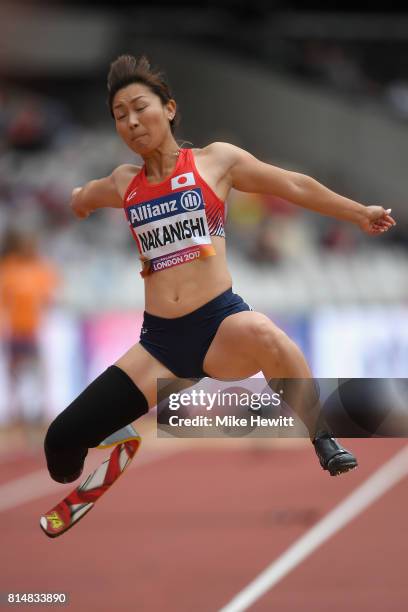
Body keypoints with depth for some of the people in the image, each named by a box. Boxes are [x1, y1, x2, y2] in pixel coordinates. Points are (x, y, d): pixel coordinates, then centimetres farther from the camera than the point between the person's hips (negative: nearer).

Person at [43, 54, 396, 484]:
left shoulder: (215, 161, 5)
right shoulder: (124, 184, 15)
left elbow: (294, 186, 15)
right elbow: (80, 201, 42)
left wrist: (360, 213, 18)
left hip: (221, 324, -3)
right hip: (160, 342, 3)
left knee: (261, 335, -42)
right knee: (62, 441, -8)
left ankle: (325, 443, -23)